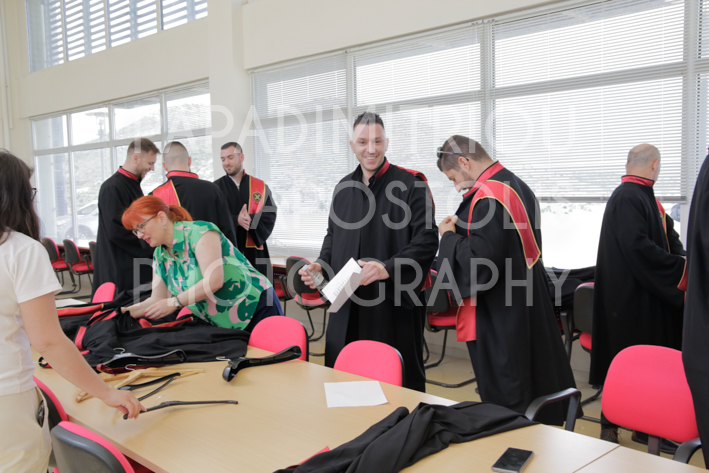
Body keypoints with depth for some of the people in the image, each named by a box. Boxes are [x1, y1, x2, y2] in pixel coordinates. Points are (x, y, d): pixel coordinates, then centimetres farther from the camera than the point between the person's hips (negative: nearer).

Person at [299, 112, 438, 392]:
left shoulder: (410, 185, -6)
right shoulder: (344, 188, 11)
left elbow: (426, 239, -13)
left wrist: (389, 268, -25)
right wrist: (321, 264, 4)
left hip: (393, 302, -5)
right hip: (349, 306, 5)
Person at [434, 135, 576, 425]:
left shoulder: (487, 197, -23)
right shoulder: (518, 186, 8)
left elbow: (479, 263, -27)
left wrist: (450, 236, -11)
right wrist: (464, 227, 10)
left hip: (499, 321, -10)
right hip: (529, 312, 10)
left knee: (505, 405, 5)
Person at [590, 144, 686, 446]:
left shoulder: (646, 197, 16)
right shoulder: (627, 198, -16)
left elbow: (669, 237, 19)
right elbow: (637, 246, -25)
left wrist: (681, 259, 0)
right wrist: (680, 266, -18)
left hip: (651, 299, 10)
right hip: (630, 299, -10)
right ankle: (611, 428, 9)